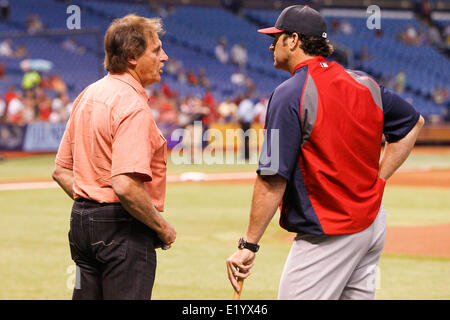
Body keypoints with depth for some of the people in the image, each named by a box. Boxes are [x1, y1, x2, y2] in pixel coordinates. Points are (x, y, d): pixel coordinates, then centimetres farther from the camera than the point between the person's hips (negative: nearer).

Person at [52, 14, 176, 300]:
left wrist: (90, 209, 17)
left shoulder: (87, 96, 12)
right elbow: (126, 185, -27)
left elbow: (62, 171, 17)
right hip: (123, 228, -9)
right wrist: (162, 227, -15)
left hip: (81, 221, 9)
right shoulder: (132, 106, -17)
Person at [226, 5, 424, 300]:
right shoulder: (363, 83, 8)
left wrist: (249, 245, -15)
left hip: (329, 236, -8)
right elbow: (413, 123, 21)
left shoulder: (290, 94, -14)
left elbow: (273, 178, -19)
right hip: (375, 226, 8)